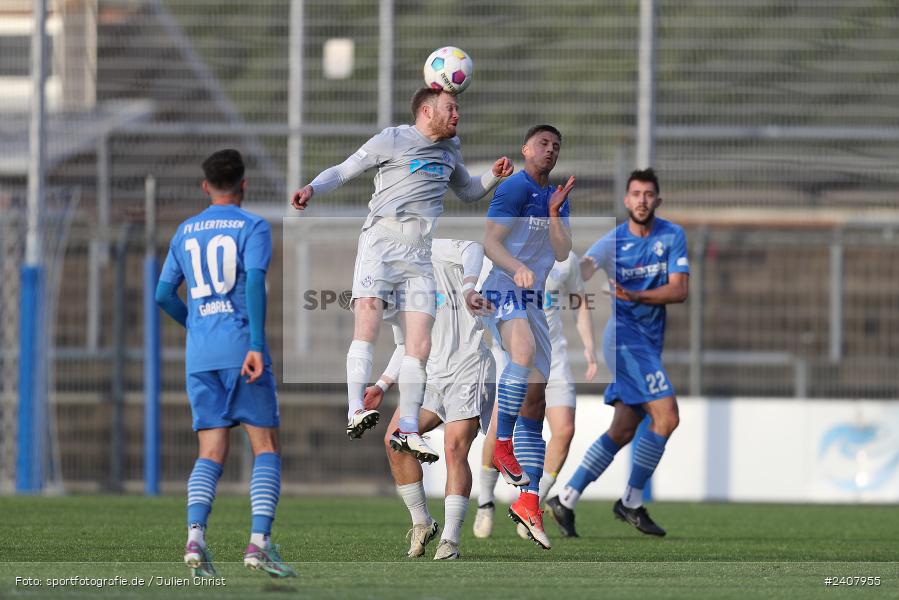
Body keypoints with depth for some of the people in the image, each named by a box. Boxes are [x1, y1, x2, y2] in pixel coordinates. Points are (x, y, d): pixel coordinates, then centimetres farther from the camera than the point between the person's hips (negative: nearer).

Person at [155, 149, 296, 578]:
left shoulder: (184, 233, 15)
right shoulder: (253, 228, 0)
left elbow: (164, 295, 16)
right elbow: (255, 283, -14)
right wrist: (256, 344, -20)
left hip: (200, 354, 4)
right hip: (242, 348, -4)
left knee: (211, 454, 3)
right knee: (267, 449, 1)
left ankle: (195, 536, -20)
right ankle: (259, 542, -15)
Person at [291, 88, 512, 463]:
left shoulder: (450, 150, 21)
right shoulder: (392, 140, 2)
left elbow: (467, 192, 36)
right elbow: (343, 171, 2)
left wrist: (493, 177, 15)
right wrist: (311, 189, -17)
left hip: (420, 254, 6)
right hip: (381, 243, -6)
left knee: (420, 346, -1)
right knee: (368, 318, -25)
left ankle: (407, 429, 7)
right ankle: (356, 412, -32)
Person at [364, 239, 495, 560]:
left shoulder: (439, 249, -5)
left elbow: (473, 250, -26)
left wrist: (468, 287, -44)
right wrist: (382, 386, 16)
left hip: (468, 370, -7)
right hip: (431, 376, 7)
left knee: (454, 449, -17)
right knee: (395, 441, -9)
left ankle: (450, 540, -14)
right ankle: (421, 524, 6)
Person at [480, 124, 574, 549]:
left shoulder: (557, 198, 18)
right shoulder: (514, 188, -4)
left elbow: (562, 254, 8)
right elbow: (491, 242, -12)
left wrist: (554, 212, -5)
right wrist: (517, 268, -29)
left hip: (533, 301, 8)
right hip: (504, 290, -8)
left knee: (536, 395, 2)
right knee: (525, 351, -37)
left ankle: (529, 501, 2)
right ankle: (502, 444, -31)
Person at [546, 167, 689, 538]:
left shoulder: (673, 236, 4)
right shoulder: (614, 241, -6)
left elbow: (680, 290, -6)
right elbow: (578, 273, -20)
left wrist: (635, 296, -21)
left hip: (650, 342, 6)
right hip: (624, 335, -6)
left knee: (623, 431, 4)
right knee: (665, 417, -16)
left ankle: (565, 501, 8)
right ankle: (631, 503, -6)